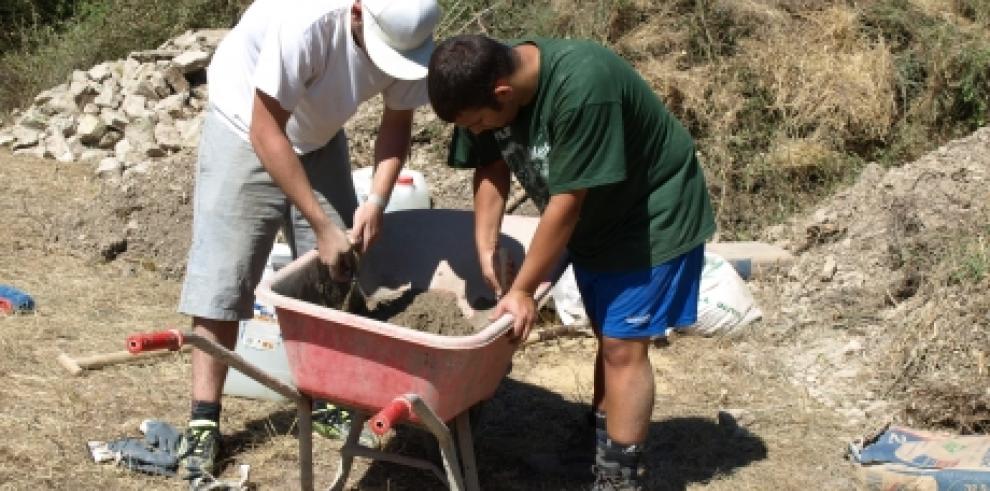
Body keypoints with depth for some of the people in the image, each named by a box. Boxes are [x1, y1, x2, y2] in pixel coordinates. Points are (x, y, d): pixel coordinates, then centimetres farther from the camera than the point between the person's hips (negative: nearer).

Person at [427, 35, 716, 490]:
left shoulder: (581, 86, -38)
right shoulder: (488, 81, -16)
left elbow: (567, 203, -32)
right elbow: (491, 169, -3)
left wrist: (522, 289, -24)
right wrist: (486, 248, -14)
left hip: (653, 219, -7)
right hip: (593, 221, 7)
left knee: (623, 346, -7)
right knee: (607, 338, 16)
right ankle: (602, 450, 29)